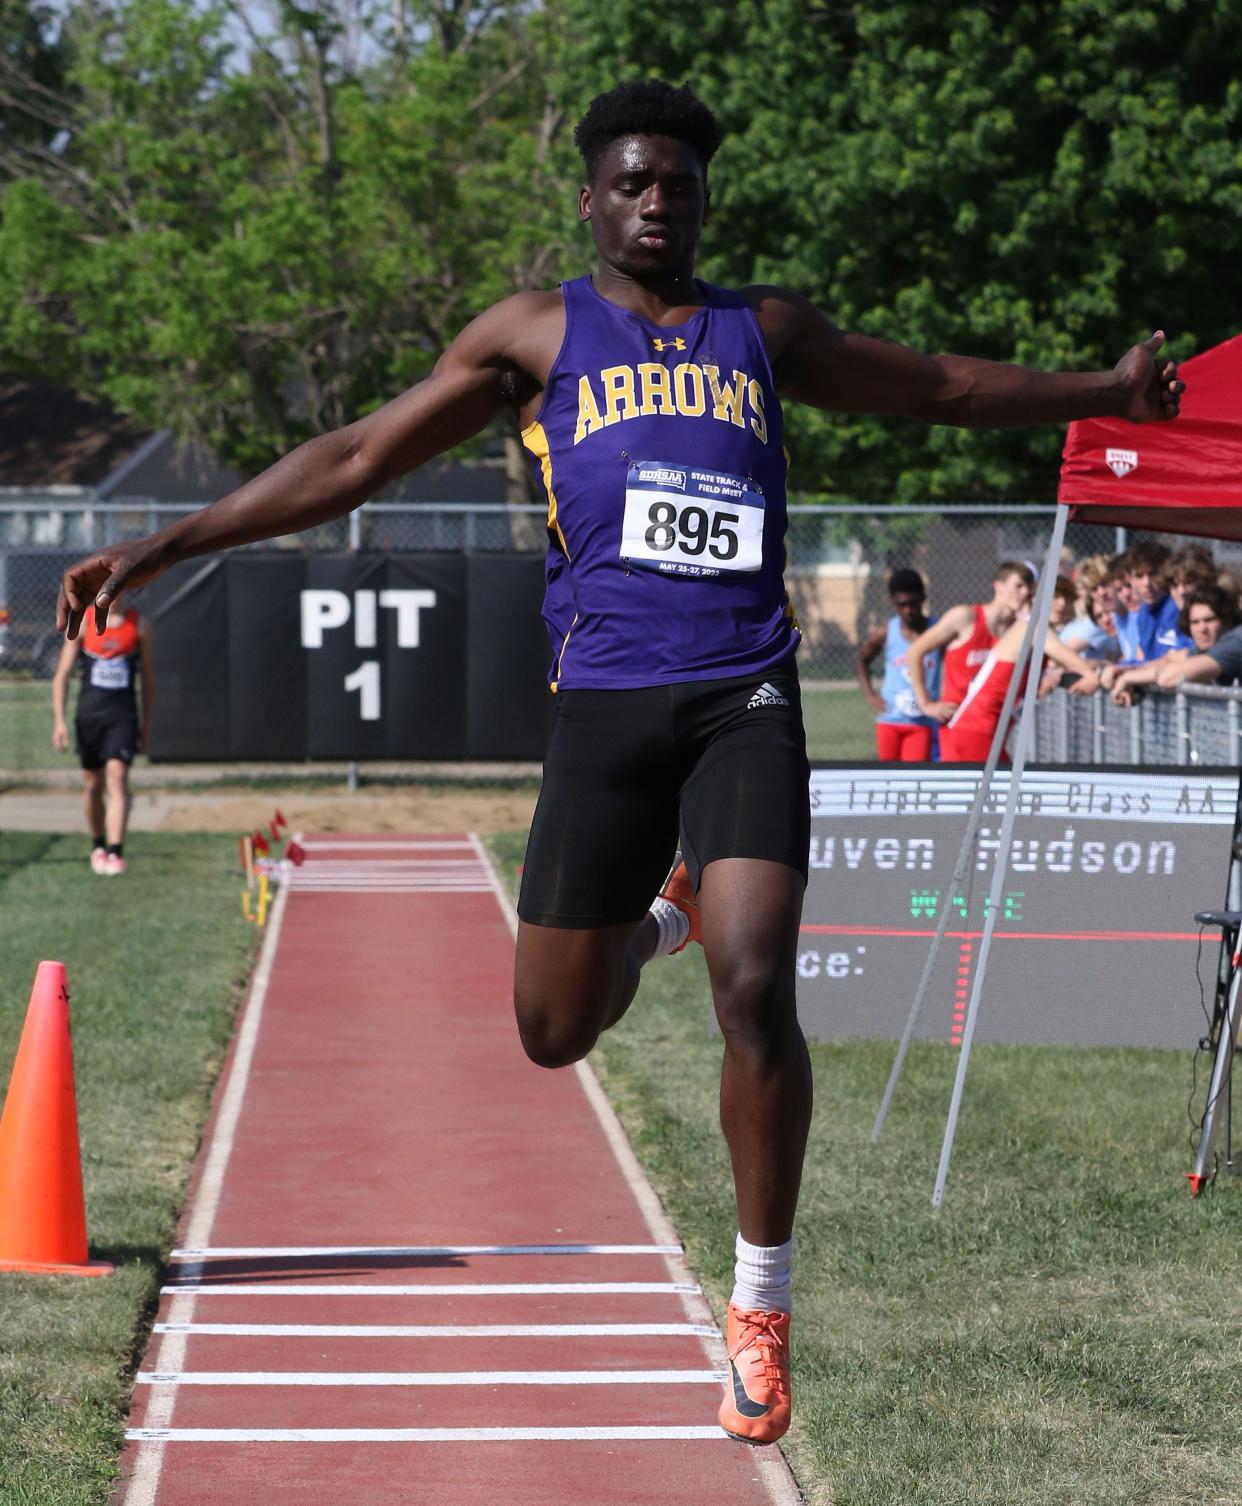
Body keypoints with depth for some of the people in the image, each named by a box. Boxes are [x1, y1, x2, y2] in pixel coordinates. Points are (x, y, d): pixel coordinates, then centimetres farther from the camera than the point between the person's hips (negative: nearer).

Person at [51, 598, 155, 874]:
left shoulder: (138, 625, 4)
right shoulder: (82, 623, 2)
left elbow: (148, 677, 11)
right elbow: (62, 674, 3)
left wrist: (147, 724, 10)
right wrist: (59, 721, -5)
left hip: (123, 715, -1)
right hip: (88, 714, 1)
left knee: (117, 776, -18)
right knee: (94, 784, 11)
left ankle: (116, 852, -24)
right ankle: (98, 846, 31)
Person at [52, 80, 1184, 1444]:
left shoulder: (764, 330, 16)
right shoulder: (539, 334, 10)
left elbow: (943, 386, 28)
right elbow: (357, 460, 8)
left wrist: (1106, 393, 27)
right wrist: (165, 546, 2)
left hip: (743, 700, 0)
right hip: (606, 702, 0)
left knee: (756, 987, -18)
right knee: (554, 1029, 4)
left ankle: (760, 1307, -3)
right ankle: (660, 918, 41)